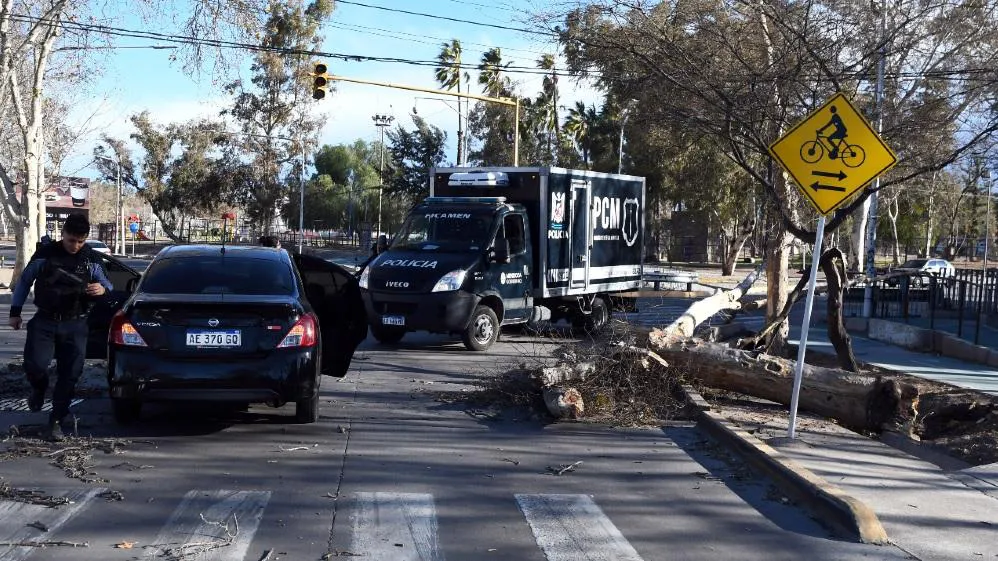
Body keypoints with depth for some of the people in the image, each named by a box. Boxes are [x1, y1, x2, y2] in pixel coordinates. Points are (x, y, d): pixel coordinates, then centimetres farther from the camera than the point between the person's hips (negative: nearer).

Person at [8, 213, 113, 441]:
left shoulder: (91, 259, 0)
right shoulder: (45, 253, -3)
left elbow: (106, 283, 12)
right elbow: (25, 281, 9)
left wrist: (102, 289, -14)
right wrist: (15, 311, 9)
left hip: (75, 325, 1)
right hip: (44, 321, -1)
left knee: (70, 375, -1)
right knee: (34, 364, -18)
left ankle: (57, 422, 13)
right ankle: (39, 388, 19)